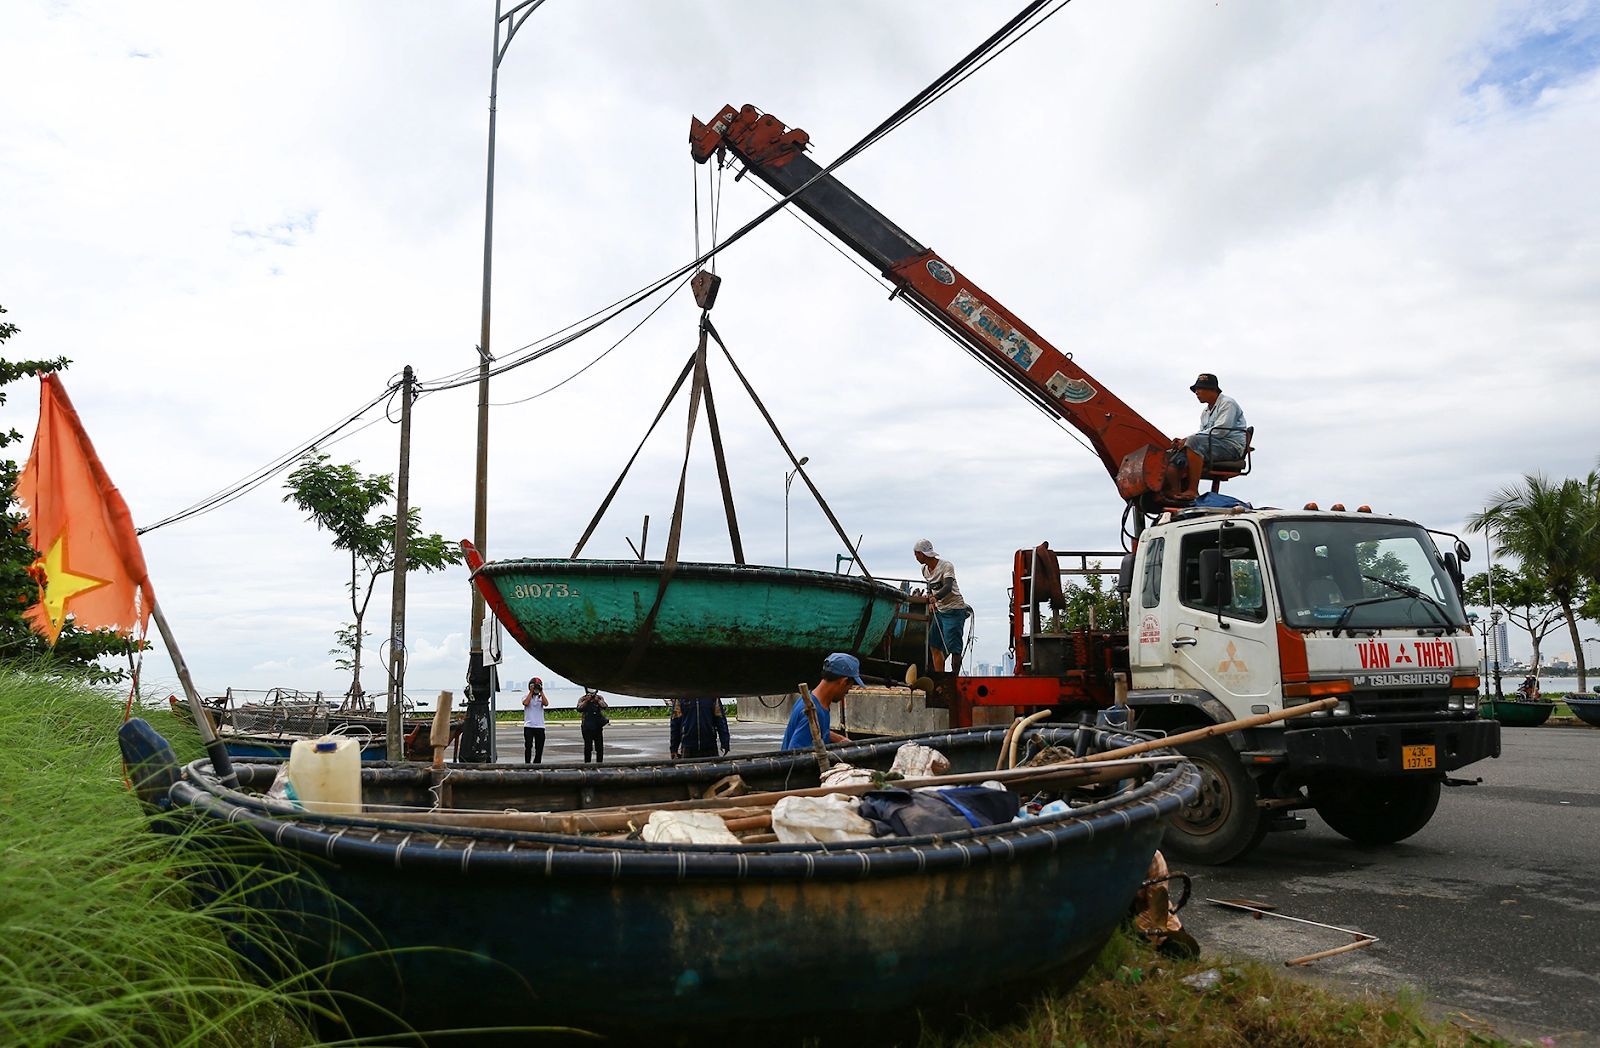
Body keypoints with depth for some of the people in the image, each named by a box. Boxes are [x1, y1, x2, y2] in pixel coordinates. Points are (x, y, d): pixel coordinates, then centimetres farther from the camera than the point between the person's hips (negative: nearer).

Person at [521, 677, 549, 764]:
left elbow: (546, 703, -9)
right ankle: (527, 763, -8)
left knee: (539, 748, 4)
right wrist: (531, 692, -8)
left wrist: (541, 692, -8)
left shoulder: (541, 697, 12)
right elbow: (526, 703, -15)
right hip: (528, 726, -2)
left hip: (540, 726, 2)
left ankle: (537, 763, 13)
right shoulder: (526, 697, 8)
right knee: (528, 746, -11)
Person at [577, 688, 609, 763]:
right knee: (588, 747, -2)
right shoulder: (583, 699, 3)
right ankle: (587, 762, 4)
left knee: (599, 746, 5)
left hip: (598, 727, 2)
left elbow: (604, 706, -6)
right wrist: (586, 701, -17)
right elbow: (579, 709, -12)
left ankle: (599, 762, 15)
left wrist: (598, 700, -16)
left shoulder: (599, 698, 8)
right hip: (587, 727, -2)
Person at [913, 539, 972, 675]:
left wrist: (936, 597, -48)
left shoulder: (946, 566, -16)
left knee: (953, 647, -11)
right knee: (934, 646, 5)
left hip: (954, 609, -8)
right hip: (939, 611, 8)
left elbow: (948, 587, -31)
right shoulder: (924, 569, 7)